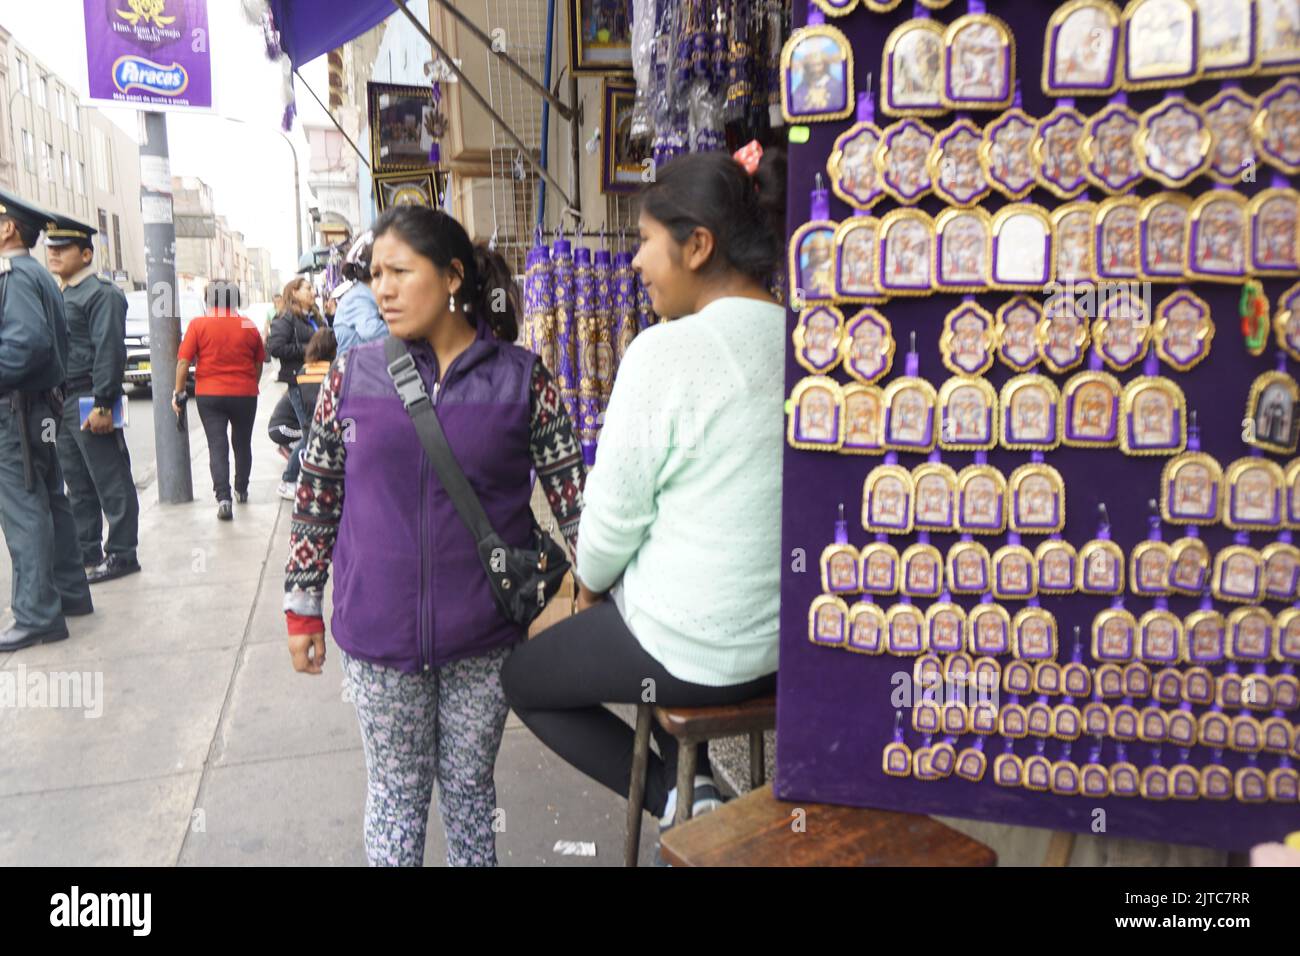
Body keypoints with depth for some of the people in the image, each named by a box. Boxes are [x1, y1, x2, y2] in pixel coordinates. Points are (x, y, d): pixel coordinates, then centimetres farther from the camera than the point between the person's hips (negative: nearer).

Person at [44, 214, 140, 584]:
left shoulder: (102, 293, -8)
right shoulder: (59, 296, 19)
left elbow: (110, 351, -16)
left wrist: (102, 404, -22)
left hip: (90, 402, -9)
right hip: (64, 403, 9)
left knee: (111, 484, -2)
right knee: (78, 486, 13)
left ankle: (121, 555, 4)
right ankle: (87, 553, 21)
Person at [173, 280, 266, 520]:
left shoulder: (198, 325, -4)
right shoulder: (249, 327, 1)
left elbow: (183, 361, -7)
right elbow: (259, 364, 8)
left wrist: (178, 392, -1)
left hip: (209, 394, -2)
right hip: (244, 393, 2)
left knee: (217, 446, -1)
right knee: (242, 444, 18)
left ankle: (223, 497, -16)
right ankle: (241, 490, 31)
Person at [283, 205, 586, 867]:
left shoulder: (523, 379, -4)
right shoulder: (352, 377, -1)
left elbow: (573, 495, -2)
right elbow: (315, 496, 5)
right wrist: (302, 609, 7)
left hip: (485, 637, 0)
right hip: (376, 637, 1)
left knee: (470, 785, 17)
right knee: (396, 789, 16)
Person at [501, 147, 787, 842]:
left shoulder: (666, 350, -21)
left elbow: (614, 514, -15)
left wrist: (589, 583, 7)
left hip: (699, 652, -7)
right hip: (796, 636, 7)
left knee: (522, 678, 21)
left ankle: (674, 799, 9)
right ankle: (694, 785, 24)